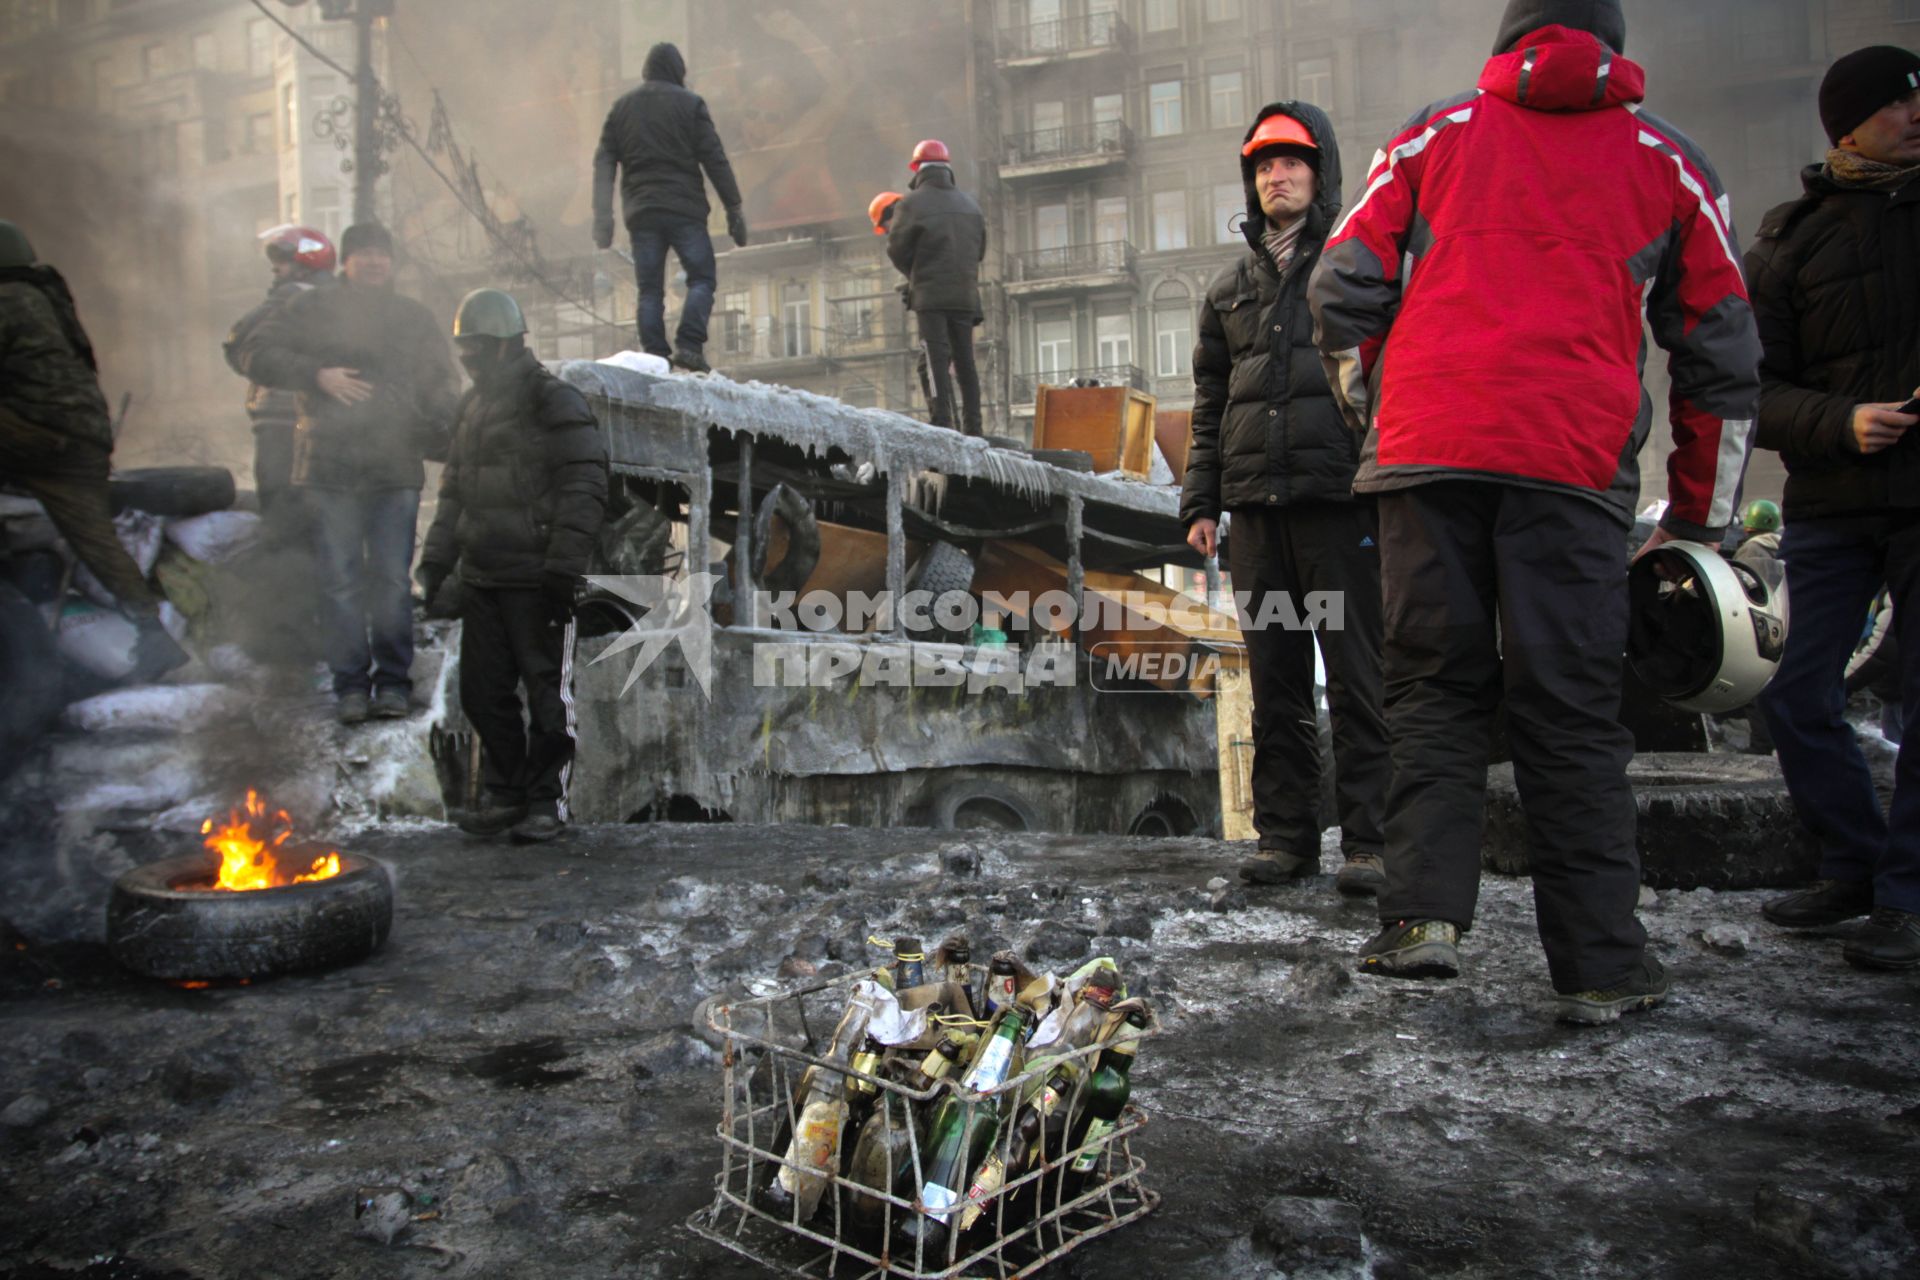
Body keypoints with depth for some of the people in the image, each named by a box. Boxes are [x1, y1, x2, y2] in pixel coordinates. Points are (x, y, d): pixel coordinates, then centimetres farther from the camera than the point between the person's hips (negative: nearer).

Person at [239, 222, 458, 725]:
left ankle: (393, 679, 8)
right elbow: (256, 354, 6)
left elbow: (438, 395, 15)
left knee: (391, 579, -1)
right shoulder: (315, 309, 11)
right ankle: (350, 684, 7)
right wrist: (317, 374, -8)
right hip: (329, 466, -1)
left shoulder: (416, 319, 16)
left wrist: (447, 448, -1)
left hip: (395, 467, 1)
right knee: (340, 580, -1)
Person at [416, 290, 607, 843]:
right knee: (483, 691, 11)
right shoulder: (473, 407, 18)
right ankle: (506, 793, 23)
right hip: (482, 577, 8)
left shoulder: (555, 403, -7)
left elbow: (583, 492, -13)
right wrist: (435, 559, 16)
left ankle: (547, 801, 9)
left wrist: (562, 569, -19)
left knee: (546, 690, 0)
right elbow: (454, 491, 25)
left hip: (535, 579, -8)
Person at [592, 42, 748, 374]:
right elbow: (714, 158, -3)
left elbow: (604, 162, 9)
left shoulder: (621, 107, 14)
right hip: (684, 209, -3)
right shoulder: (689, 103, 3)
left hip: (640, 212, 3)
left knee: (650, 290, 6)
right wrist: (734, 207, -2)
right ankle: (688, 345, -15)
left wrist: (603, 216, 7)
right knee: (702, 278, 3)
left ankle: (655, 357, -2)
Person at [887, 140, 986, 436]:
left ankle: (941, 421, -14)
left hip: (930, 294, -5)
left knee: (937, 359, -6)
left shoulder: (912, 204, -5)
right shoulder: (970, 204, 13)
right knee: (965, 360, 9)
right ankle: (972, 425, 8)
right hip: (966, 294, 5)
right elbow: (979, 250, 17)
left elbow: (897, 249, -1)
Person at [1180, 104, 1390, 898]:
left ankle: (1369, 838, 1)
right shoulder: (1231, 287, 21)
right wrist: (1201, 501, 11)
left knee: (1357, 676, -4)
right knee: (1275, 678, 6)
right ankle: (1285, 831, 13)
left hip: (1341, 498, -4)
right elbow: (1209, 403, 21)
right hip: (1256, 505, 4)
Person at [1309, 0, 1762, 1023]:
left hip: (1427, 450, 0)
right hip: (1576, 465, 0)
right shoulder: (1666, 161, 20)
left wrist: (1376, 416, 25)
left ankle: (1422, 913, -5)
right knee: (1572, 716, 3)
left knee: (1434, 689, 8)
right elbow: (1722, 352, 20)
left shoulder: (1434, 134, 18)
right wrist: (1698, 515, 26)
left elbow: (1344, 290, 11)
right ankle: (1599, 969, 5)